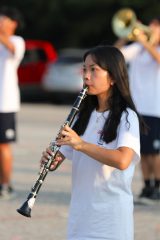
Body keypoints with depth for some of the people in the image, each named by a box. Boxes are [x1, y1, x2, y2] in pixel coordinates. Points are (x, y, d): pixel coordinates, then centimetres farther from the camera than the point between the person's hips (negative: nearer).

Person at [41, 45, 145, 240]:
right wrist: (51, 158, -9)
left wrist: (81, 144, -30)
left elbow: (122, 160, -26)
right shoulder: (84, 115, 12)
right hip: (80, 215, 6)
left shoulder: (126, 117, -9)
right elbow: (60, 157, 13)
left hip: (111, 218, -6)